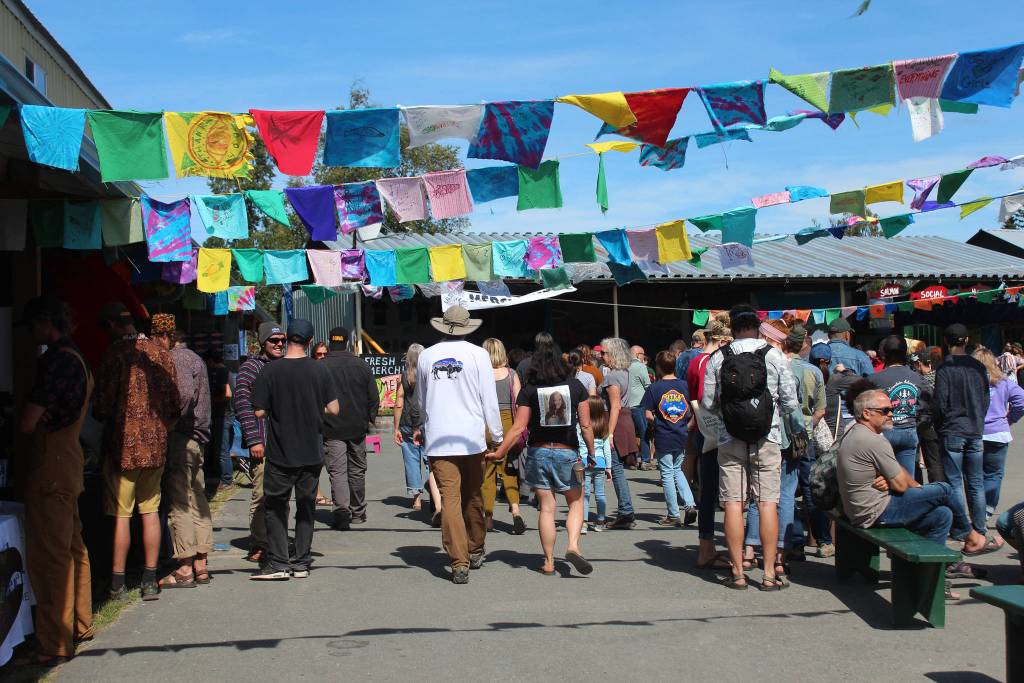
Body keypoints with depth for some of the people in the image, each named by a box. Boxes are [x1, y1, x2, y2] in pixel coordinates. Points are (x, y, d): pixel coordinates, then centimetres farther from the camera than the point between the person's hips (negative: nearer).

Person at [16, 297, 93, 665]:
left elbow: (27, 423, -19)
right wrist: (41, 419, 1)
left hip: (51, 468, -10)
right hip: (68, 465, 10)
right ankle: (79, 625, 29)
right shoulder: (76, 358, 16)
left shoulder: (58, 360, -17)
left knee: (48, 558, -6)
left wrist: (34, 420, 1)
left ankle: (53, 645, -2)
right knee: (72, 549, 18)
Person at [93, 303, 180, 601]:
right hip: (155, 445, 5)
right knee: (150, 511, 11)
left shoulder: (115, 353, -12)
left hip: (123, 445, -5)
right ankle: (150, 581, 15)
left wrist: (99, 415, 11)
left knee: (122, 515, 2)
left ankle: (118, 583, 8)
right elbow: (174, 405, 7)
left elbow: (103, 405, -11)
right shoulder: (160, 353, 5)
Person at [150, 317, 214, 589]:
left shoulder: (176, 358, -9)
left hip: (180, 437, -9)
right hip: (197, 439, 9)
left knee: (178, 503, -6)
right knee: (197, 501, 10)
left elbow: (185, 394, -24)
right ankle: (200, 565, 14)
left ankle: (185, 569, -4)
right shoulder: (195, 358, 19)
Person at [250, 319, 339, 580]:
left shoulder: (271, 371, -11)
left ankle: (278, 563, 5)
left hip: (279, 453, -2)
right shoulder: (320, 370, -5)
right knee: (306, 506, 13)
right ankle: (301, 563, 15)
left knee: (275, 506, 10)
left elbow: (259, 412, -10)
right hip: (312, 453, 2)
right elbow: (334, 409, -4)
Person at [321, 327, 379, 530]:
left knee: (337, 471, -1)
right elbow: (374, 398, 3)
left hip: (331, 429, -2)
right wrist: (369, 419, 15)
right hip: (358, 428, 3)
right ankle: (358, 513, 25)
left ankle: (342, 510, -17)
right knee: (357, 471, 14)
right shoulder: (362, 365, 0)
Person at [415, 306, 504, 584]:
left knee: (450, 499, -1)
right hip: (472, 436, 0)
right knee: (473, 496, 16)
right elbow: (489, 400, -4)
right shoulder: (477, 354, -4)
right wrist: (498, 435, 5)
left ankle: (459, 563, -7)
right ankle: (475, 551, 31)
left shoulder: (426, 356, 5)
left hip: (438, 439, 1)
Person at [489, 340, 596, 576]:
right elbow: (585, 425, -2)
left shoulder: (529, 390, -3)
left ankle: (549, 562, 9)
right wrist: (591, 453, 9)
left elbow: (519, 426, -8)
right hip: (567, 453, 0)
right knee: (576, 503, 14)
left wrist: (500, 451, -3)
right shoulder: (575, 386, -1)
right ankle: (573, 546, -8)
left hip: (538, 453, 1)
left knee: (547, 508, 7)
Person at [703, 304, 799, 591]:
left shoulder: (718, 358, -1)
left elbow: (707, 403, 1)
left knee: (733, 503, 4)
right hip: (767, 439, 0)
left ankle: (737, 572, 8)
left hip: (730, 440, 1)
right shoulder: (774, 355, -3)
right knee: (768, 503, 3)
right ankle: (769, 574, 4)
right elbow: (791, 403, -2)